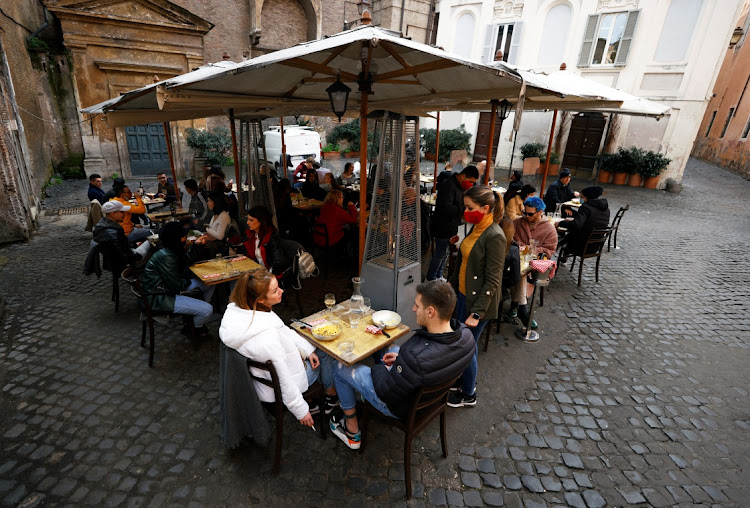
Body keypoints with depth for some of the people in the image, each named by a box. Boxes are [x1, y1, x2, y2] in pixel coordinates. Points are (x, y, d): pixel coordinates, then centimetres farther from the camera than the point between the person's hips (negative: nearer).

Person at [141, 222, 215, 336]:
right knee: (207, 310, -19)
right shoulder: (166, 257, -29)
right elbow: (177, 286, -24)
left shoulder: (171, 250, 1)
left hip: (168, 287, 11)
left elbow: (187, 262, 19)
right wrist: (187, 281, -4)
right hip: (159, 298, -11)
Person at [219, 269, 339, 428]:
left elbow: (285, 331, -1)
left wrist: (308, 349, -2)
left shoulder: (239, 309, -15)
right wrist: (301, 411, -15)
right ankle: (331, 396, 35)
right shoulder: (267, 339, -40)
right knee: (324, 352, 10)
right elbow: (283, 381, -29)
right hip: (276, 390, -7)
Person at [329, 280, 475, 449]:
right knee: (393, 348, 29)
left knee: (341, 369, 9)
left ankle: (352, 432, 27)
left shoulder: (415, 357, -43)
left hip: (404, 406, -7)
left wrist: (378, 369, -7)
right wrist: (401, 358, 0)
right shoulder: (465, 334, -21)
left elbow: (387, 392, -27)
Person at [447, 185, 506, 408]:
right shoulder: (476, 228, 3)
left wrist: (477, 312, -21)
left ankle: (468, 395, 30)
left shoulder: (494, 237, -22)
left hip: (478, 300, -8)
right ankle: (467, 380, 44)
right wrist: (452, 284, 20)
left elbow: (492, 280, -21)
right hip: (462, 294, 8)